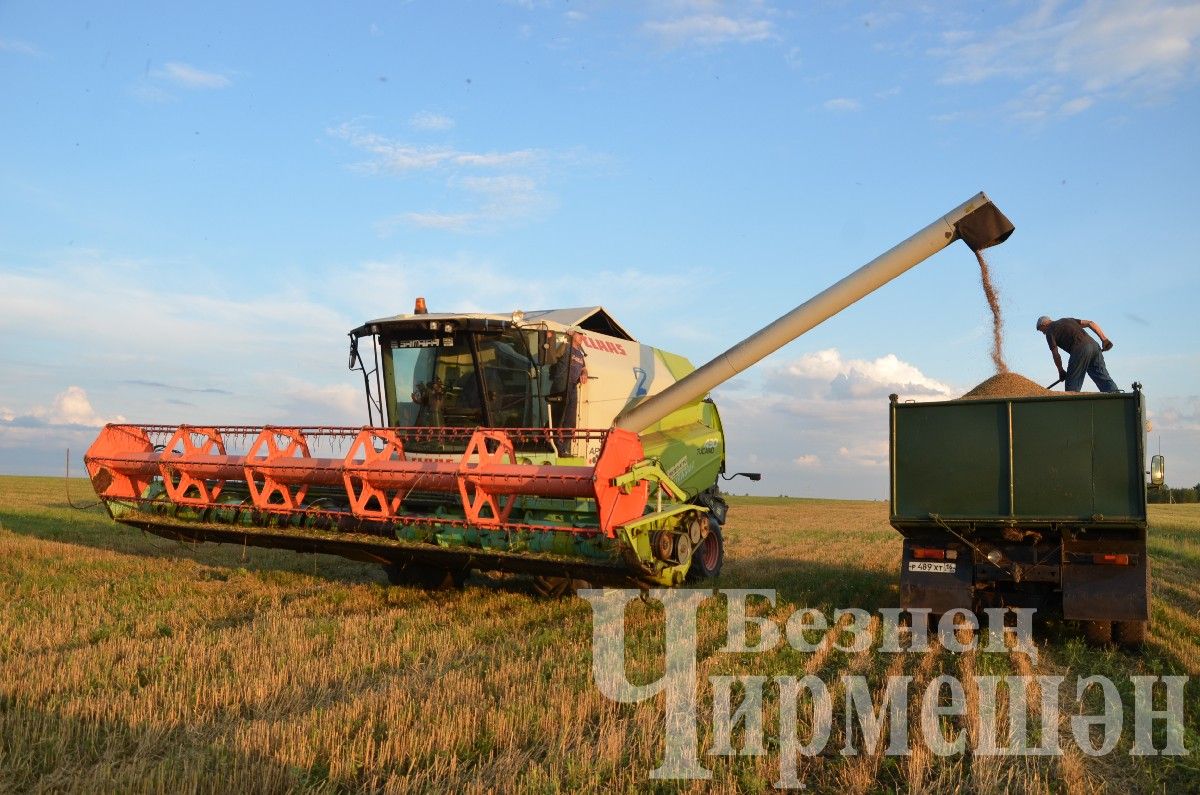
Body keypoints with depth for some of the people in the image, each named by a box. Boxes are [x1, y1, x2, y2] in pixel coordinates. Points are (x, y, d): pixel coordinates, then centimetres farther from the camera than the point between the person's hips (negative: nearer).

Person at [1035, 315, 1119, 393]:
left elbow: (1055, 354, 6)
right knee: (1104, 379, 4)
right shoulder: (1067, 320, 31)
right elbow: (1091, 323, 20)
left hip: (1080, 350, -6)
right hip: (1094, 345, 7)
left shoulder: (1050, 331, 10)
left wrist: (1061, 371, 19)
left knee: (1072, 384, 2)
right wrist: (1104, 339, 11)